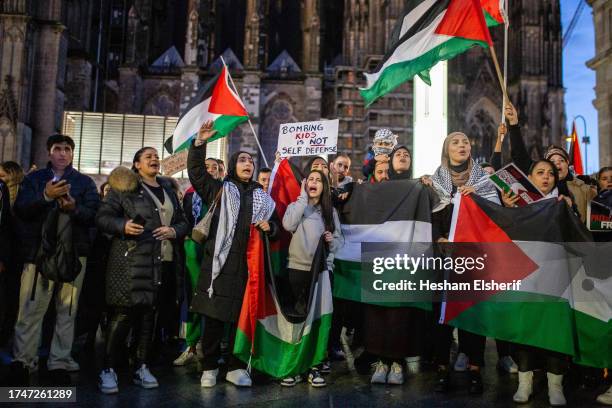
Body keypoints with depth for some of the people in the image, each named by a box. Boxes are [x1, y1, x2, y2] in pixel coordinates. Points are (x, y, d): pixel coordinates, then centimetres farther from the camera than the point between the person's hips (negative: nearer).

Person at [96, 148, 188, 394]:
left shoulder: (168, 191, 18)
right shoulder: (124, 187, 2)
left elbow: (183, 222, 18)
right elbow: (102, 218, -2)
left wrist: (174, 231, -3)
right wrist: (123, 226, -20)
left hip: (163, 263, 5)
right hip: (131, 260, -5)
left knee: (149, 314, 10)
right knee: (123, 314, -8)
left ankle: (142, 368, 19)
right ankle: (108, 370, 2)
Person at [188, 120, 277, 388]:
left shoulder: (262, 197, 16)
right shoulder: (219, 190, 8)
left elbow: (274, 226, 22)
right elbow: (195, 171, -2)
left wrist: (269, 227, -2)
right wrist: (200, 143, -13)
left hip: (248, 264, 3)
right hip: (219, 261, -2)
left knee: (242, 316, 6)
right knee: (214, 316, 2)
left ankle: (235, 367, 18)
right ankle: (209, 367, 14)